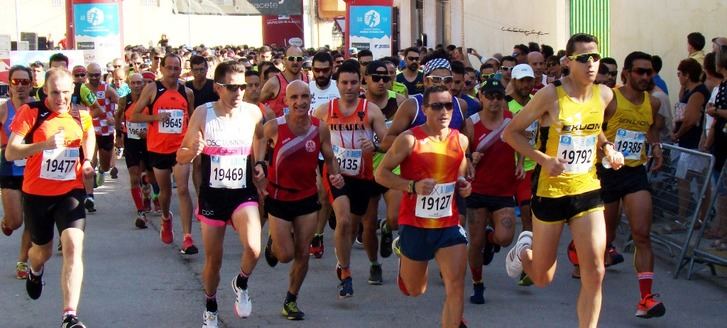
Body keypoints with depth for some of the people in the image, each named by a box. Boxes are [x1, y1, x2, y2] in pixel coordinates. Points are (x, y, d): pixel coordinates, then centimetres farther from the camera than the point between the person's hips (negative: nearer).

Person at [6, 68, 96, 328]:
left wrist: (87, 161, 6)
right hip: (36, 194, -1)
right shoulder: (30, 113, -11)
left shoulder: (81, 116, 0)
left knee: (74, 247, -20)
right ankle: (35, 272, 58)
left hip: (70, 192, 1)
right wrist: (44, 144, -31)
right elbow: (10, 152, -17)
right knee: (43, 251, 18)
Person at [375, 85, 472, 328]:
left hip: (449, 224, 3)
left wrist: (463, 185, 1)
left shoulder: (460, 140, 3)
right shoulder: (409, 139, -12)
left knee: (456, 286, -12)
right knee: (414, 290, 16)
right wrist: (413, 186, -22)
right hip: (415, 225, -3)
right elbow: (381, 173, -8)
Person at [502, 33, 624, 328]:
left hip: (587, 190, 4)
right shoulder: (551, 95, -15)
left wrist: (607, 148, 3)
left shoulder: (604, 94, 0)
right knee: (542, 278, 10)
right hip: (550, 191, -3)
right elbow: (511, 132, -9)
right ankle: (524, 250, 45)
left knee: (594, 274, -7)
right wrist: (543, 159, -21)